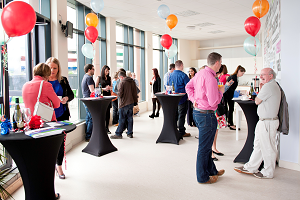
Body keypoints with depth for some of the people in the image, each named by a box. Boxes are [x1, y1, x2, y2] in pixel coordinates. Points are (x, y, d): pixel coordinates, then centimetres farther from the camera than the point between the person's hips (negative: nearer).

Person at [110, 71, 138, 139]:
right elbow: (135, 92, 12)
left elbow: (120, 94, -15)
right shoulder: (132, 81, 8)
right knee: (130, 118, 12)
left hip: (124, 103, -6)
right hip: (131, 102, 7)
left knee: (122, 119, 0)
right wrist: (135, 101, 18)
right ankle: (130, 133, 17)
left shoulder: (122, 83, -13)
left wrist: (117, 94, 7)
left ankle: (118, 134, 7)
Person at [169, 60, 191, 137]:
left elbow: (169, 85, 15)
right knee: (181, 115, 2)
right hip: (182, 99, -6)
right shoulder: (183, 75, -15)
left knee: (175, 115, 17)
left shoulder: (171, 75, 6)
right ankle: (181, 132, 8)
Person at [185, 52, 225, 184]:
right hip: (206, 115, -10)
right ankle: (202, 177, 21)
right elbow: (213, 102, -23)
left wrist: (194, 99, 8)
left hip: (197, 112, 10)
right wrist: (221, 92, -5)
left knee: (206, 145, 21)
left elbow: (188, 86, 19)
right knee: (204, 147, 5)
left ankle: (211, 170, 39)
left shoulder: (200, 73, 6)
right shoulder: (210, 78, -22)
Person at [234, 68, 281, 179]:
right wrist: (261, 89, 6)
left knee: (268, 148, 3)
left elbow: (257, 101, -12)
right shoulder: (274, 86, 16)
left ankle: (268, 173, 17)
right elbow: (261, 101, 15)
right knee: (258, 146, 16)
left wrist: (260, 91, 3)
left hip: (268, 122, -11)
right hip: (264, 121, 11)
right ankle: (251, 167, 26)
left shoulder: (268, 86, -18)